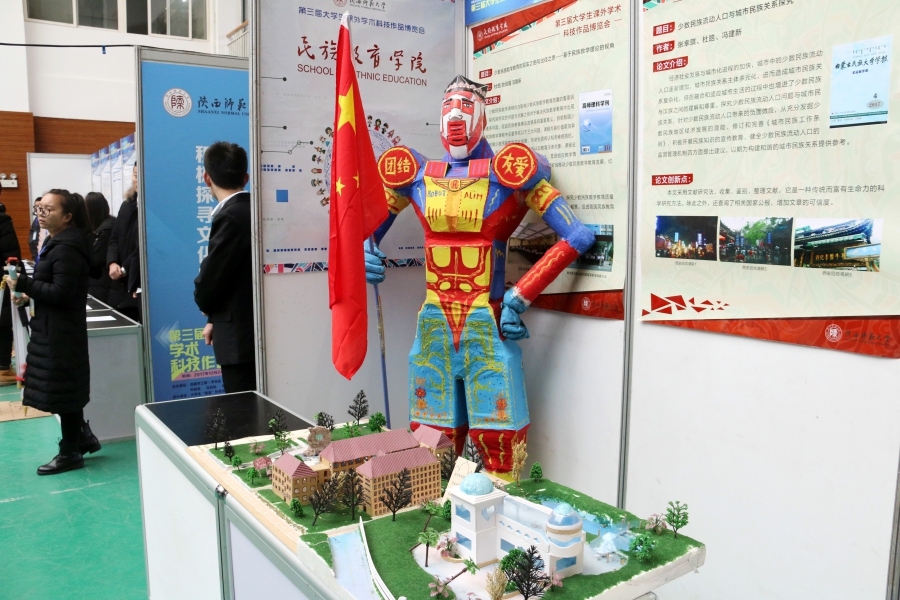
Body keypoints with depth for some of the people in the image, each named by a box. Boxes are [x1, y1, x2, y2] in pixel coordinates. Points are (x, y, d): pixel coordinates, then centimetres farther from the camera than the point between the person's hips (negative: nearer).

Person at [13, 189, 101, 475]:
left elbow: (61, 292, -24)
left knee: (61, 390, 0)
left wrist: (24, 283, -21)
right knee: (64, 387, 17)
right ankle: (83, 436, 30)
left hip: (61, 330, -10)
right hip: (51, 327, 10)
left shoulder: (67, 248, -20)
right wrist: (29, 295, 6)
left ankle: (71, 452, 13)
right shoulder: (55, 242, 13)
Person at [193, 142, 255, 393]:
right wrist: (216, 319, 10)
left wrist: (206, 306, 6)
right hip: (259, 331, 9)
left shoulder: (230, 217, -18)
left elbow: (209, 281, -15)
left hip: (240, 336, -9)